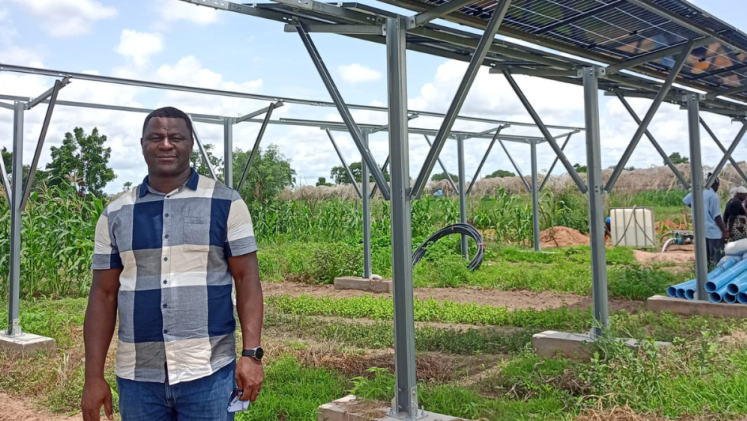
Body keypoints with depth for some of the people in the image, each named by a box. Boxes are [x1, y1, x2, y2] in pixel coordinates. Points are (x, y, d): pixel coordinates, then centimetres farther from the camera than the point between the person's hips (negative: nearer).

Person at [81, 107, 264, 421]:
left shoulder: (225, 204, -2)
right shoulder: (116, 215, 6)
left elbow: (247, 280, -3)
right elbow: (103, 295, 7)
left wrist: (251, 354, -11)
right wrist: (94, 376, 3)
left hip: (208, 373, -2)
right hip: (136, 377, 3)